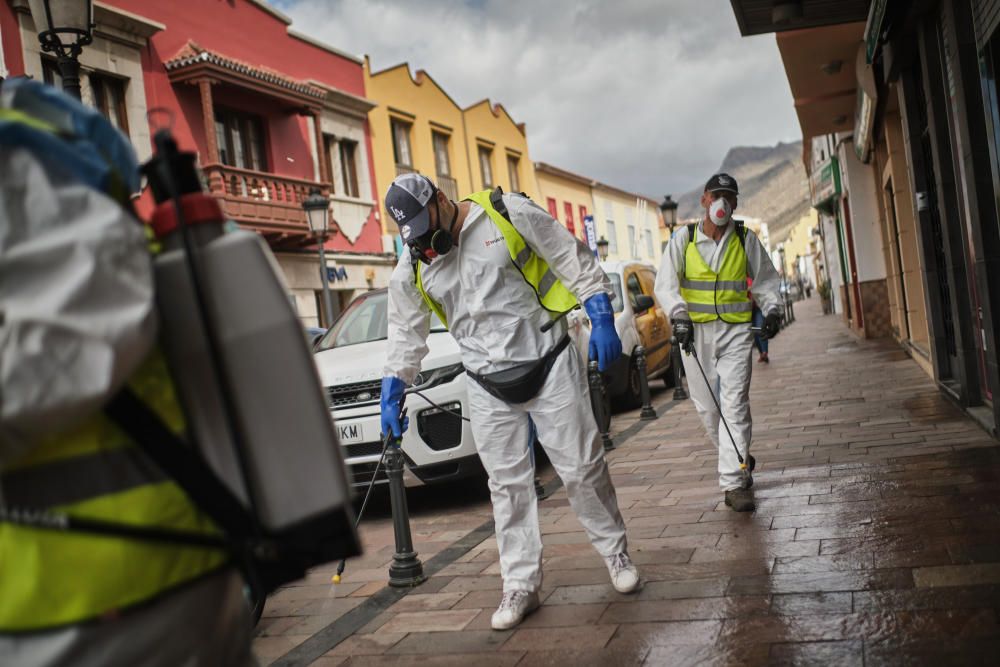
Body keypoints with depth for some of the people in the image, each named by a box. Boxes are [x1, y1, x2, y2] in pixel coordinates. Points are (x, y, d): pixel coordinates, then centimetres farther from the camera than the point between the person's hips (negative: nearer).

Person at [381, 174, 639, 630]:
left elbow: (574, 261, -5)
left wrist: (601, 319, -9)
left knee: (582, 468, 4)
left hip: (550, 363, -3)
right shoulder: (412, 269, 3)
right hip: (489, 388, 3)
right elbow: (406, 334, 13)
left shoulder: (508, 213, -9)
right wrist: (392, 392, 8)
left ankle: (616, 552, 26)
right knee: (508, 485, 6)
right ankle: (520, 585, 18)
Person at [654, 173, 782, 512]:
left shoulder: (746, 240, 6)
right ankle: (738, 460, 31)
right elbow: (665, 283, -4)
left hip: (735, 331, 0)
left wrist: (772, 310, -4)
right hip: (694, 331, 1)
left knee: (735, 403, -11)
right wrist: (679, 314, -19)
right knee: (707, 406, 6)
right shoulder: (683, 238, 2)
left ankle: (733, 483, -11)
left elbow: (766, 280, 14)